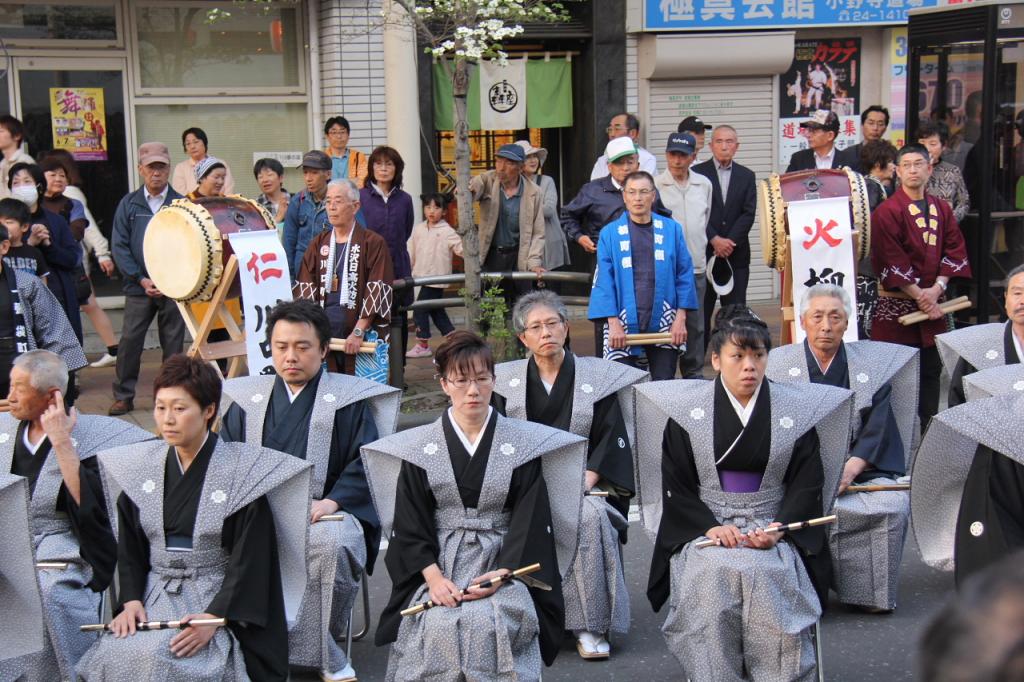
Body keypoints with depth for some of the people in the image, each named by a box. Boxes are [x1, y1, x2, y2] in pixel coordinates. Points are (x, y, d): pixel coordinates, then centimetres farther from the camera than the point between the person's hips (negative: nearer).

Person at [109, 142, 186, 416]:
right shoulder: (129, 204, 7)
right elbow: (119, 246, 3)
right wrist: (141, 280, -7)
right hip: (138, 287, 1)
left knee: (173, 343, 4)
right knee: (129, 340, -2)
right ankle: (123, 396, 8)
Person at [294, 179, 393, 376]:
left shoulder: (373, 243, -1)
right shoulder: (319, 244, 14)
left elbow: (376, 291, -7)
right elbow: (305, 288, 10)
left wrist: (358, 332, -15)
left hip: (362, 339, -4)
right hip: (323, 334, 4)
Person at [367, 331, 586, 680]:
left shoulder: (523, 444, 5)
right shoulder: (419, 448, 7)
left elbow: (530, 520, -1)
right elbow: (411, 524, 2)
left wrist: (501, 573, -16)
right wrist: (433, 576, -14)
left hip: (505, 566, -1)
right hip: (437, 565, 1)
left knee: (489, 622, -31)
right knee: (439, 624, -29)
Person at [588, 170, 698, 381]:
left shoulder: (672, 229, 6)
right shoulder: (610, 234, 4)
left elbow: (684, 275, 5)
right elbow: (603, 281, 0)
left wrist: (680, 318, -2)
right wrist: (613, 323, -8)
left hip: (663, 324, 1)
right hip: (624, 324, -1)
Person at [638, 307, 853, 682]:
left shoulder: (794, 409, 7)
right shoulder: (687, 411, 6)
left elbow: (808, 483, 4)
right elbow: (676, 486, 4)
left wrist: (777, 529, -12)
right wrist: (709, 526, -13)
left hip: (774, 527, 0)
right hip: (704, 527, 0)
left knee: (767, 574, -31)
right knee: (712, 574, -31)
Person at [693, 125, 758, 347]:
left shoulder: (746, 176, 11)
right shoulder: (697, 173, 3)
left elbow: (748, 214, 2)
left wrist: (729, 241, -10)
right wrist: (714, 240, -13)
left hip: (736, 253, 2)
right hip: (704, 252, -2)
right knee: (701, 310, 0)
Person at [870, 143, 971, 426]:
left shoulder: (942, 209, 10)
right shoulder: (887, 212, -8)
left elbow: (955, 251, 6)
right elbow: (891, 262, -13)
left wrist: (938, 288, -8)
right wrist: (919, 294, -14)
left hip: (933, 304, 5)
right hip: (897, 305, -5)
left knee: (931, 370, 10)